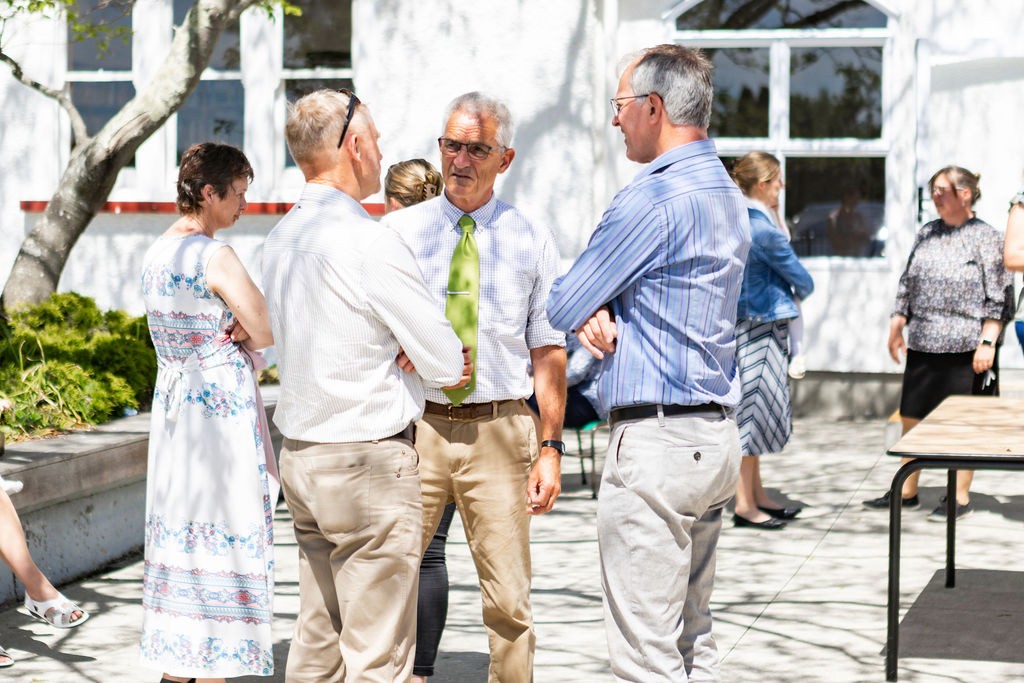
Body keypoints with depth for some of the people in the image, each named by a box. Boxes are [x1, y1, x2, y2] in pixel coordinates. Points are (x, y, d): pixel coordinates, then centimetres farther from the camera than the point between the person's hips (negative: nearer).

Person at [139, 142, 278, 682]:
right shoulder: (215, 257, -17)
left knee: (178, 530, 13)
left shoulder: (157, 252, 9)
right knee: (224, 536, -1)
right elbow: (268, 328, -17)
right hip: (223, 408, -8)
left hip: (170, 406, 8)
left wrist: (233, 335, -4)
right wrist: (245, 339, 3)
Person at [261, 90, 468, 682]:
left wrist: (392, 352, 5)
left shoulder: (282, 237, 10)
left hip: (301, 452, 9)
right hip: (369, 460, -9)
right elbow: (446, 364, -12)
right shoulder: (369, 241, -17)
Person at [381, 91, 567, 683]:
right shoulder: (399, 231, 6)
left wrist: (551, 447, -1)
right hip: (415, 426, 0)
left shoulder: (531, 240, 6)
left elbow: (549, 351, 5)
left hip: (499, 431, 0)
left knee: (509, 601, 2)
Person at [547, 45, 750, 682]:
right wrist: (596, 311, -1)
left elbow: (561, 305, -8)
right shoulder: (727, 193, 15)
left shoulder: (653, 197, -16)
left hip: (656, 439, -10)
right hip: (718, 434, 10)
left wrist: (583, 310, 14)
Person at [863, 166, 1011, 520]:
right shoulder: (926, 234, 12)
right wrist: (896, 328, 12)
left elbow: (997, 298, -7)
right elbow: (906, 286, 17)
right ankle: (907, 491, 21)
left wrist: (987, 343, -14)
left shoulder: (986, 238, -4)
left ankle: (961, 497, 12)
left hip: (965, 348, -6)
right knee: (911, 417, 10)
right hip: (922, 345, 6)